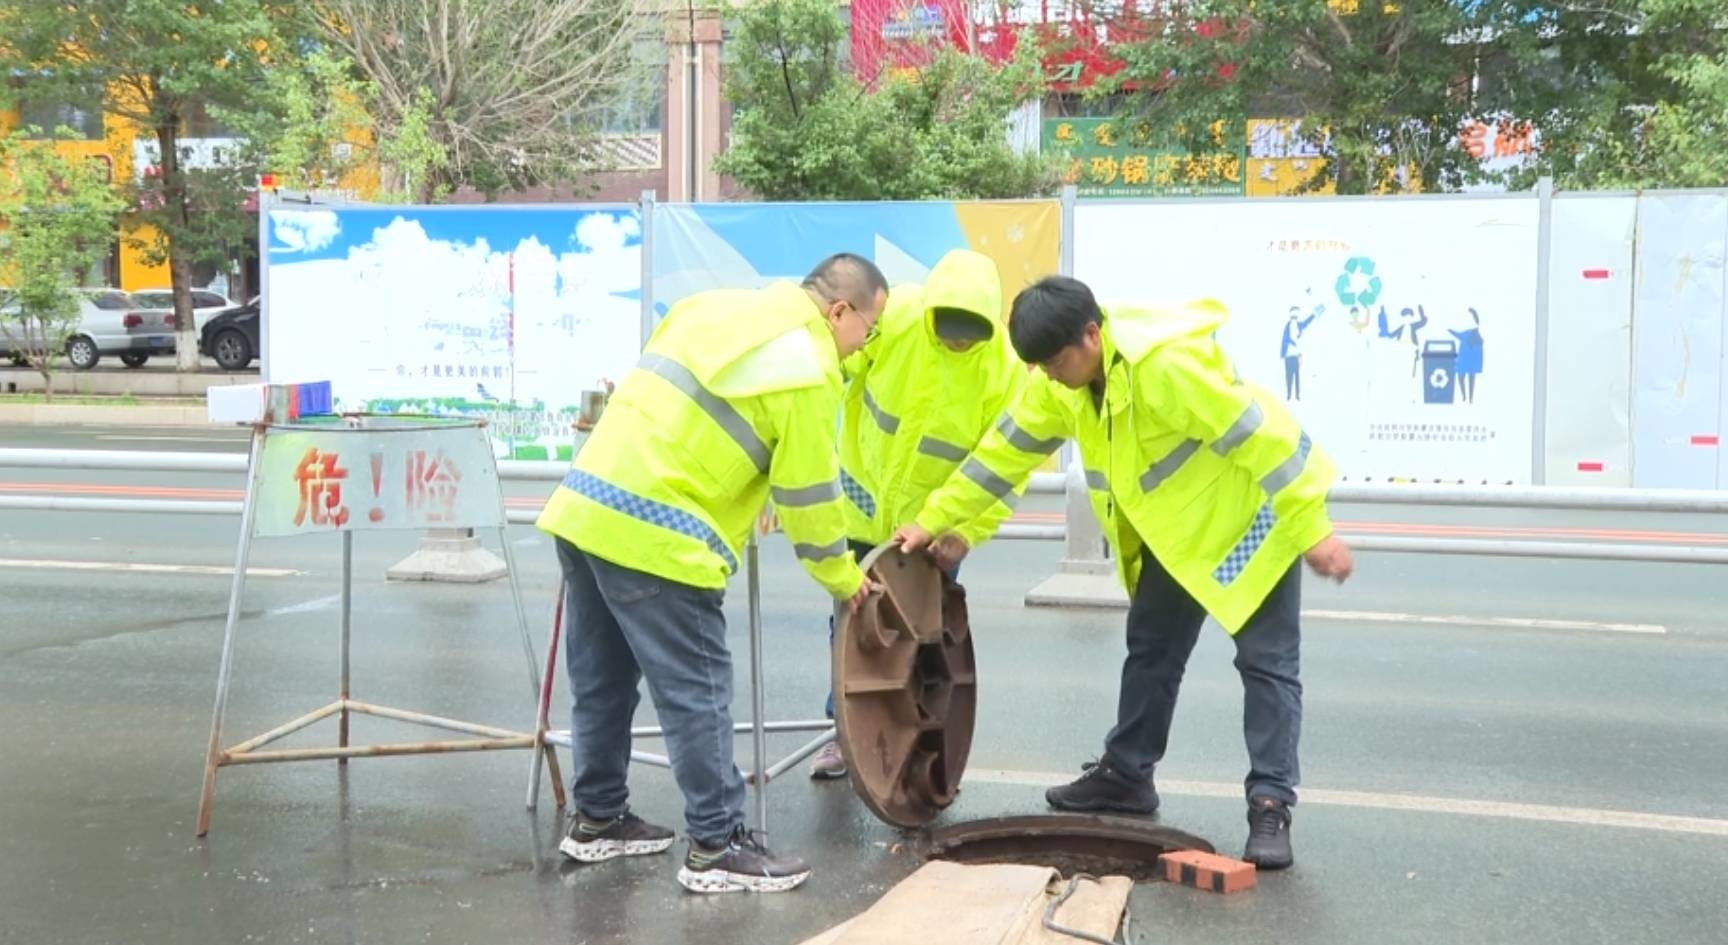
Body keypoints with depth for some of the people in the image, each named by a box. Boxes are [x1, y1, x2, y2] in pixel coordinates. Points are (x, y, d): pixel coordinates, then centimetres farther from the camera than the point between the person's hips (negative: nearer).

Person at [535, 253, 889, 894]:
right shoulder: (805, 369, -8)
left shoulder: (716, 306, 15)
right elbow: (809, 494, -3)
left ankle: (597, 818, 30)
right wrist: (844, 579, 11)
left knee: (602, 680, 18)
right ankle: (716, 847, 6)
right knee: (697, 694, 0)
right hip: (653, 540, -9)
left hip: (584, 508, 9)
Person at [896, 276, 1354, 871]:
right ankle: (1127, 774, 29)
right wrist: (934, 520, -1)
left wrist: (1312, 530, -30)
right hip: (1173, 529, 8)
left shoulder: (1165, 363, -34)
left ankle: (1270, 804, -4)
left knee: (1266, 660, -6)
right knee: (1150, 648, 15)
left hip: (1249, 518, -8)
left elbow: (1260, 437, -32)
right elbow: (1007, 449, 0)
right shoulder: (1063, 380, -8)